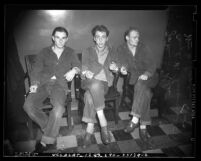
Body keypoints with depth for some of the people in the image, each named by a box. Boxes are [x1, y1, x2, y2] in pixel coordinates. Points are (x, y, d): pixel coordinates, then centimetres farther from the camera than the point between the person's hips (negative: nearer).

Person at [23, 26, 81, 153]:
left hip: (60, 85, -1)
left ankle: (47, 140, -16)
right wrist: (35, 83, -7)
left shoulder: (70, 52, 21)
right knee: (28, 105, -26)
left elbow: (78, 66, 10)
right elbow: (36, 69, 12)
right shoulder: (45, 52, 20)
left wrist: (74, 70, -15)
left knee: (58, 108, -32)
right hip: (43, 83, 2)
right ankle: (49, 129, -7)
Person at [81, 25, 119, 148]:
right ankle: (103, 123, -35)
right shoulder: (87, 51, 20)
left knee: (90, 95, -34)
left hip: (104, 83, 0)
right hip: (89, 82, 0)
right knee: (95, 85, -38)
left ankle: (90, 128, -32)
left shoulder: (112, 52, 22)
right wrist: (86, 72, -18)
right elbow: (84, 67, 7)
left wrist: (116, 68, -9)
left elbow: (116, 69, 16)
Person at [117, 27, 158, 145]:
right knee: (145, 92, -31)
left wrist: (146, 74, -24)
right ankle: (143, 126, -30)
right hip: (134, 78, 1)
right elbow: (124, 64, -2)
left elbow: (152, 64, -3)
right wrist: (123, 68, -28)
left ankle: (135, 119, -37)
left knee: (141, 85, -36)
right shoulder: (121, 49, 7)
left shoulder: (144, 48, 4)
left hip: (148, 77, -1)